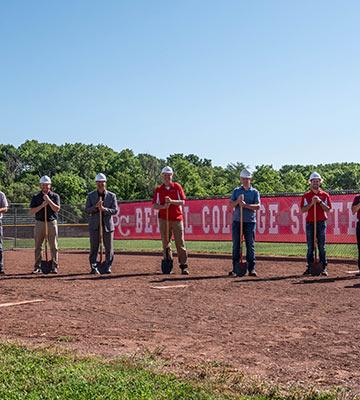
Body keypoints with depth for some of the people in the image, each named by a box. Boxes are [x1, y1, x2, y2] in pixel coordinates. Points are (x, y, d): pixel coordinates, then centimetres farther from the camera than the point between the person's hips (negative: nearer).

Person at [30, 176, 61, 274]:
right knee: (38, 246, 3)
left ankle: (54, 266, 2)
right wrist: (42, 205, -13)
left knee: (53, 246, -2)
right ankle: (37, 267, 8)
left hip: (52, 222, -1)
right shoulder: (36, 197, 7)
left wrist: (48, 200, -15)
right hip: (39, 223, 1)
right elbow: (32, 211, -1)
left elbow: (57, 209, -7)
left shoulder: (55, 196, 6)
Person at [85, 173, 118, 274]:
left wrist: (104, 209, -17)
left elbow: (115, 211, -2)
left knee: (109, 248, 3)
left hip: (108, 225, 0)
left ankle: (108, 267, 12)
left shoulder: (112, 196, 5)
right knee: (94, 248, 0)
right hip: (94, 225, 0)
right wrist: (96, 206, -17)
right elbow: (87, 210, 0)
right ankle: (93, 267, 6)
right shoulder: (91, 195, 7)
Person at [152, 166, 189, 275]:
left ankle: (184, 266, -3)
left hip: (177, 218, -1)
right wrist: (163, 206, -16)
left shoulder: (177, 187, 6)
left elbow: (183, 202, -1)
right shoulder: (158, 189, 8)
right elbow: (155, 205, 4)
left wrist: (172, 201, -16)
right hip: (163, 219, 2)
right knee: (166, 244, 4)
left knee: (180, 243, -4)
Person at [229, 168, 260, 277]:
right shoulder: (236, 191, 13)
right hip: (237, 221, 2)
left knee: (250, 245, -1)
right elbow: (231, 204, 6)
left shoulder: (255, 192, 7)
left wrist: (246, 205, -18)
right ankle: (235, 269, 7)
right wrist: (238, 201, -13)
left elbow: (257, 206, -5)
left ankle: (252, 269, 3)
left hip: (250, 222, -1)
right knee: (236, 245, 2)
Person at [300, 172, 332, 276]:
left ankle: (324, 267, 2)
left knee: (322, 246, 0)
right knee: (310, 247, 2)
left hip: (321, 222, 0)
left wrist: (320, 202, -12)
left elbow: (328, 209, 1)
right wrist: (312, 203, -13)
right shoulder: (306, 195, 7)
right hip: (310, 223, 1)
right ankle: (309, 267, 5)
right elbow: (303, 210, 0)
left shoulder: (325, 195, 7)